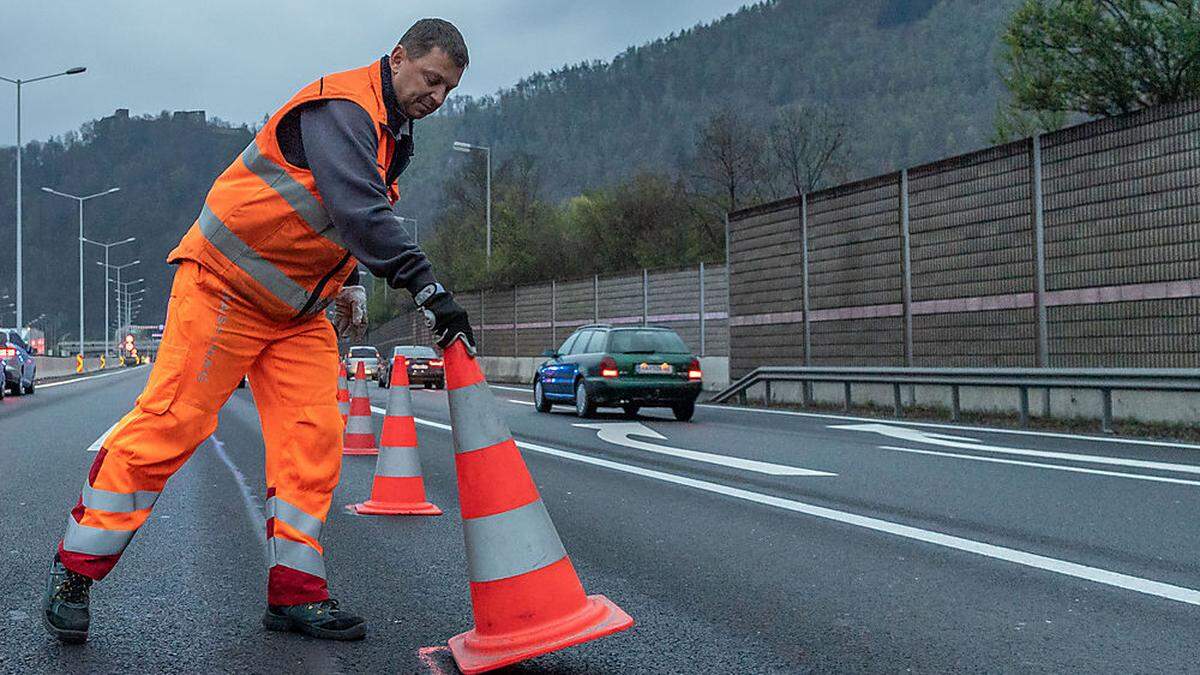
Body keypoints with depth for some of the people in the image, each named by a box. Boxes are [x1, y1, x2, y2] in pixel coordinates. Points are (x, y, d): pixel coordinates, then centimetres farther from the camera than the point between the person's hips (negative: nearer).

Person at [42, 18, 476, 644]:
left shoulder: (393, 134, 13)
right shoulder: (340, 107, -19)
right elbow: (359, 210, -34)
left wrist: (348, 281, 13)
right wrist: (427, 288, -39)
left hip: (300, 309, 9)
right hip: (227, 286, -8)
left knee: (314, 440, -2)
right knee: (170, 424, -7)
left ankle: (295, 593, 5)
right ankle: (74, 570, 7)